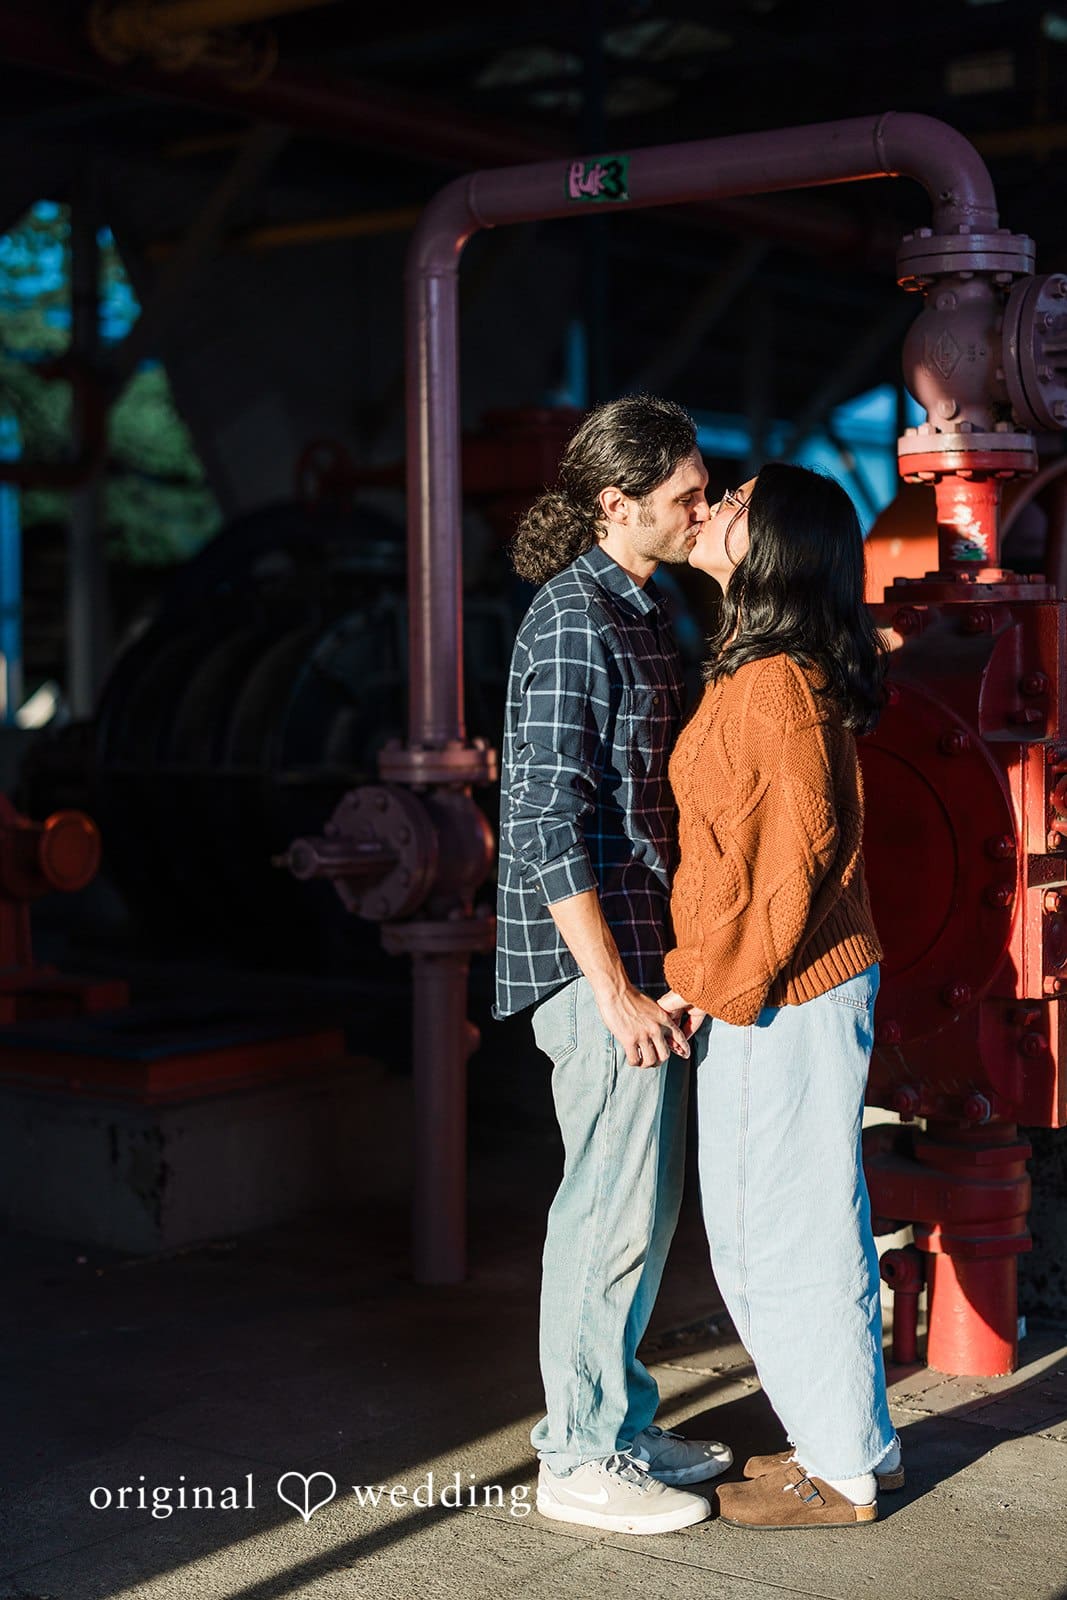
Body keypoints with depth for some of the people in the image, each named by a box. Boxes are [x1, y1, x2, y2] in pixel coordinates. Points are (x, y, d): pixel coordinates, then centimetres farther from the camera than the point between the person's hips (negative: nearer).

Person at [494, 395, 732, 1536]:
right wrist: (616, 992, -20)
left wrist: (652, 970, 19)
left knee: (642, 1196, 15)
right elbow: (545, 825, -21)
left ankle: (619, 1423, 27)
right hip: (596, 954, -9)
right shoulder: (573, 620, -16)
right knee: (616, 1204, -2)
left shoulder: (637, 610, 14)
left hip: (640, 943, 9)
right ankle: (580, 1460, 10)